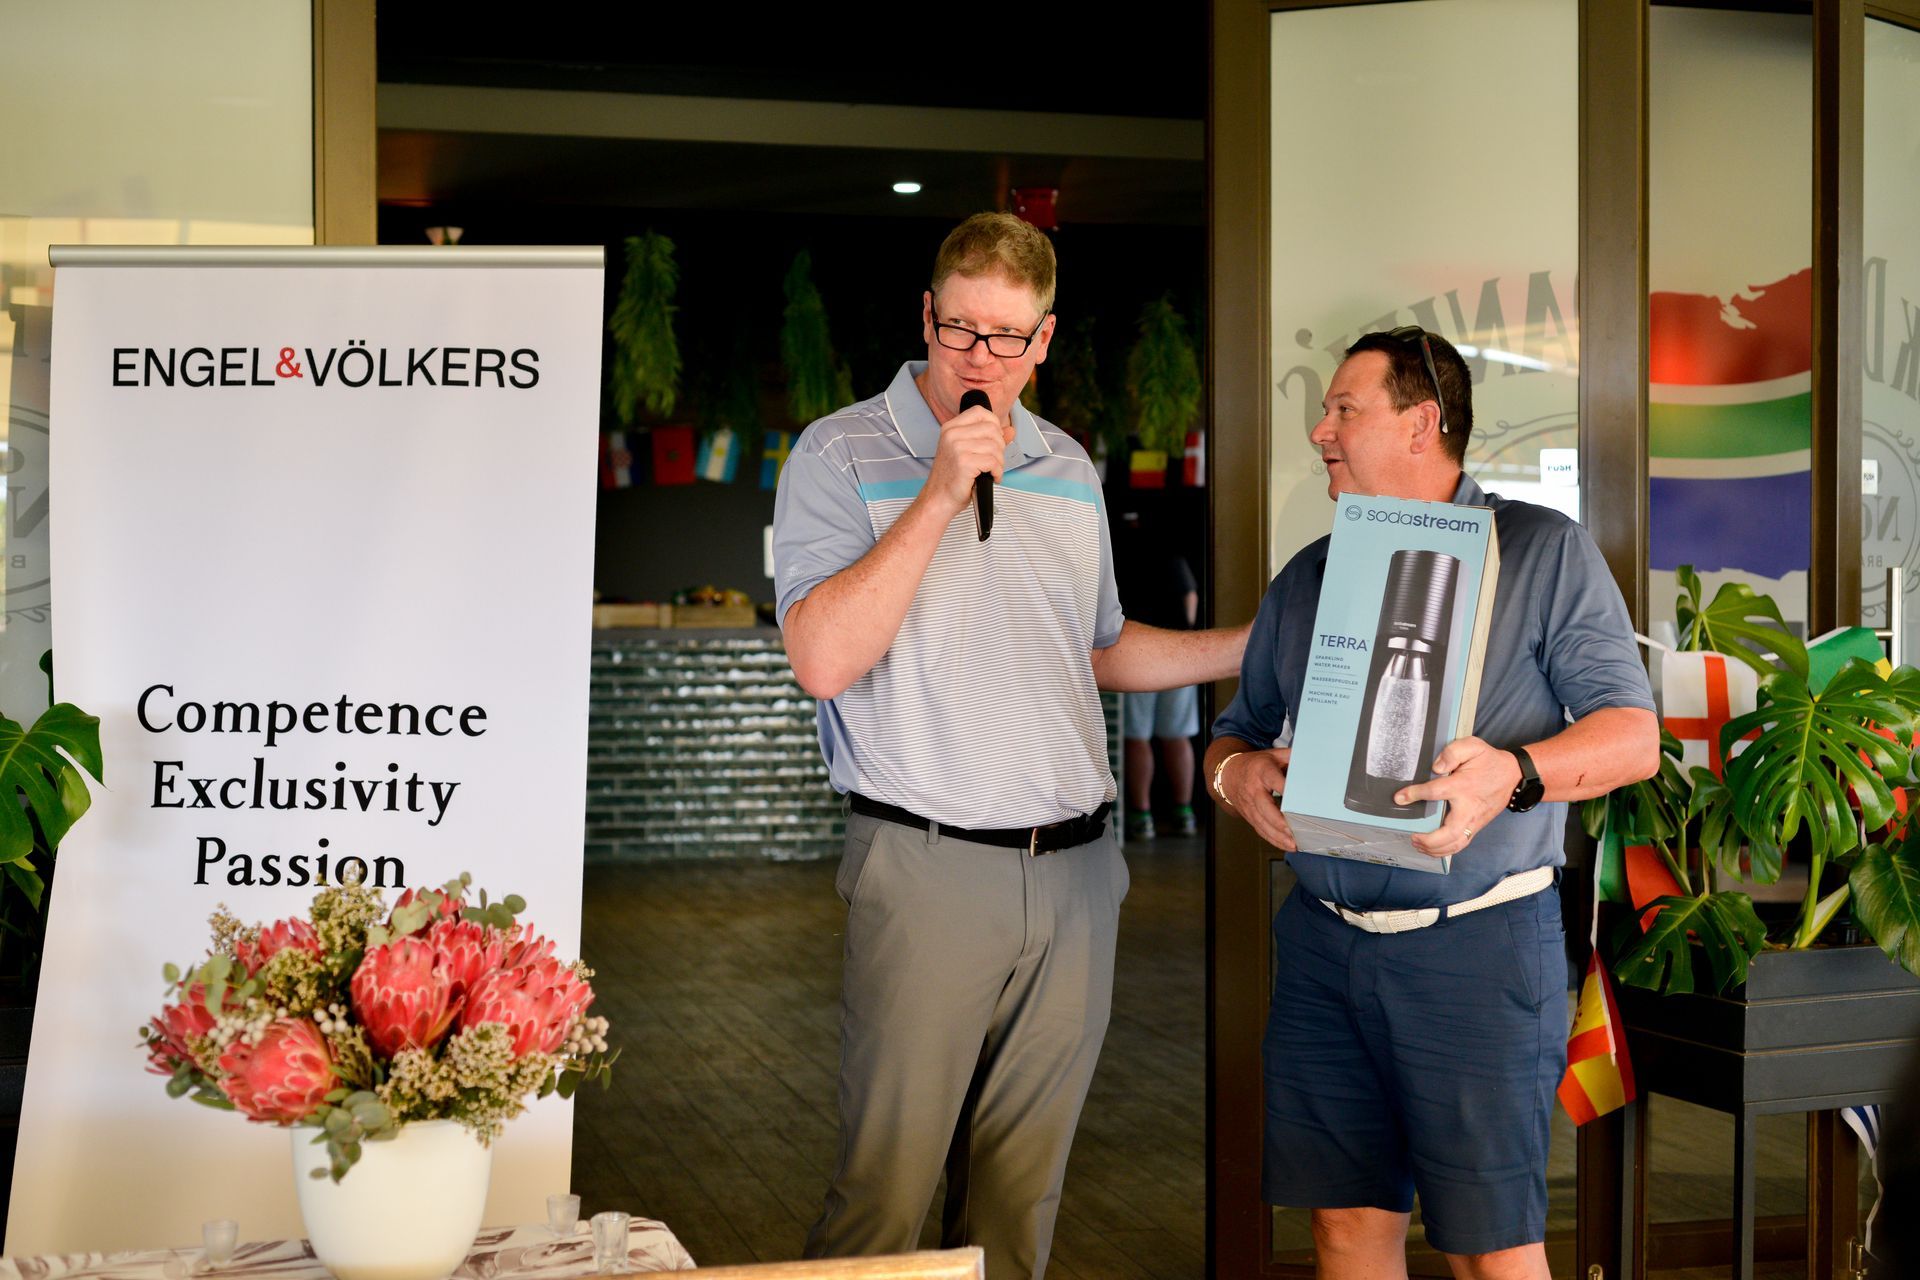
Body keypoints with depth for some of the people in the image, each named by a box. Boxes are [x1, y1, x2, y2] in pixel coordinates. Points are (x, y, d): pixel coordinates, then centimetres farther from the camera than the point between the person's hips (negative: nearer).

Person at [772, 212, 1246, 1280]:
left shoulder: (1068, 468, 13)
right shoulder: (843, 456, -4)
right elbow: (824, 660, -16)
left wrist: (1260, 646, 16)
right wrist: (942, 494, -19)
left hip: (1077, 871, 5)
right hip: (929, 869, -5)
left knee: (1023, 1191, 12)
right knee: (886, 1192, -1)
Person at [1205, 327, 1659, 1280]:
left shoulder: (1544, 550, 1)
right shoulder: (1304, 578, 16)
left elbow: (1633, 734, -4)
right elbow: (1236, 732, 19)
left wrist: (1514, 774, -24)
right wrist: (1236, 775, -6)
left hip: (1479, 947, -4)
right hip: (1323, 942, 5)